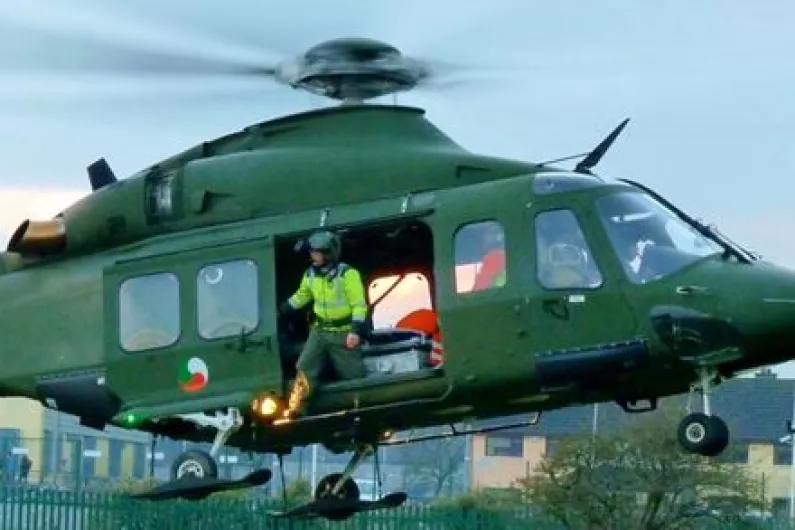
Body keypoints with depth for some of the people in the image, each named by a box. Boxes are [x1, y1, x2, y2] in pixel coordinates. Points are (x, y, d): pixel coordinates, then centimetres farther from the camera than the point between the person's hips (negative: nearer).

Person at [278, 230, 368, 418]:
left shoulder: (347, 273, -16)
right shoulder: (310, 274, 4)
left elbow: (359, 304, -16)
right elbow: (301, 296, 22)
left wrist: (356, 330, -24)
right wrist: (280, 309, 18)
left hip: (343, 333, -5)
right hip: (320, 331, 5)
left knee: (354, 374, 3)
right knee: (305, 369, -5)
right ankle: (293, 410, -4)